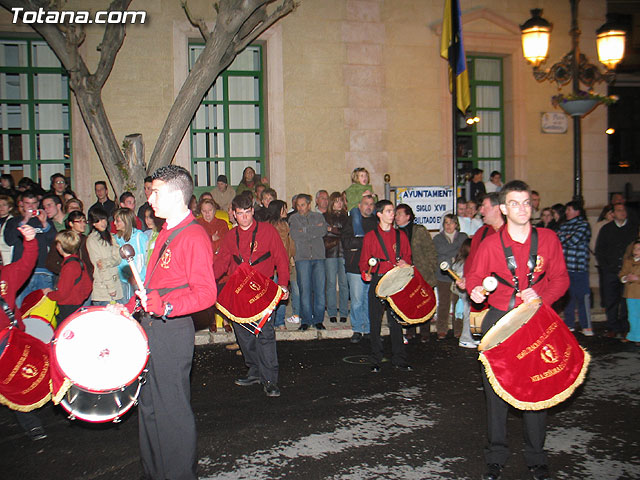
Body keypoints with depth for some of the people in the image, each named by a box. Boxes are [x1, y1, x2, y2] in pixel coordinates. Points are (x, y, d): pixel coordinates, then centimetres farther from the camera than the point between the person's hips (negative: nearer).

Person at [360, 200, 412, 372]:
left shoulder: (400, 235, 11)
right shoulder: (370, 236, 5)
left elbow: (407, 256, 16)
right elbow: (364, 260, 5)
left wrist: (405, 263, -6)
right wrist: (366, 273, -14)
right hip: (377, 282, -1)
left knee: (396, 321, 5)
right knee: (375, 322, 3)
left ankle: (399, 359, 14)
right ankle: (376, 361, 14)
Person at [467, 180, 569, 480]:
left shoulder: (547, 239, 2)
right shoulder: (491, 243, -1)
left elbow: (560, 278, 6)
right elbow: (474, 275, 6)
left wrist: (541, 296, -13)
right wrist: (475, 290, -16)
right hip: (499, 320, 0)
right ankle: (496, 455, 21)